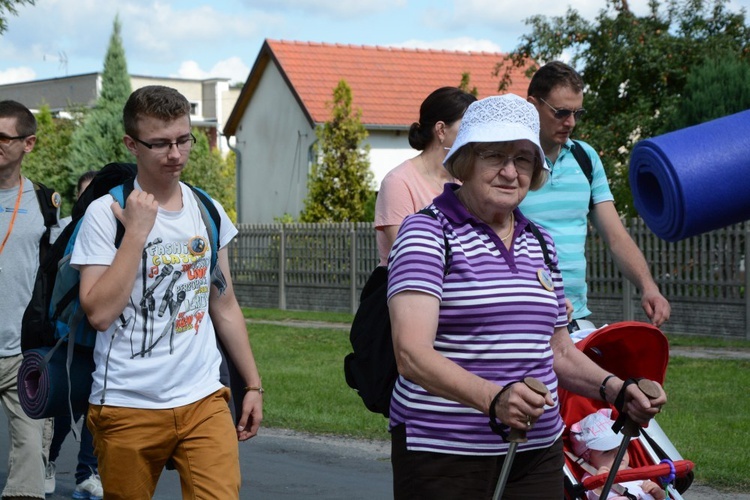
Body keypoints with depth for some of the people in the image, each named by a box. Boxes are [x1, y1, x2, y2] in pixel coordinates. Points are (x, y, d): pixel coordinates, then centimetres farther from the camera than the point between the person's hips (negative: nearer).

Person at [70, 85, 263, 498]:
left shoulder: (208, 211, 9)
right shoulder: (106, 213, -6)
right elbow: (99, 313, -17)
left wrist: (252, 384, 16)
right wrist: (137, 231, -17)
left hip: (203, 402, 3)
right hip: (127, 408, -3)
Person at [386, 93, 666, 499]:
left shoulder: (539, 245, 15)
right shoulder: (427, 233, -7)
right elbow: (412, 353, -21)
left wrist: (616, 389, 5)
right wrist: (492, 398, -35)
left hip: (538, 456, 6)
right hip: (443, 454, -6)